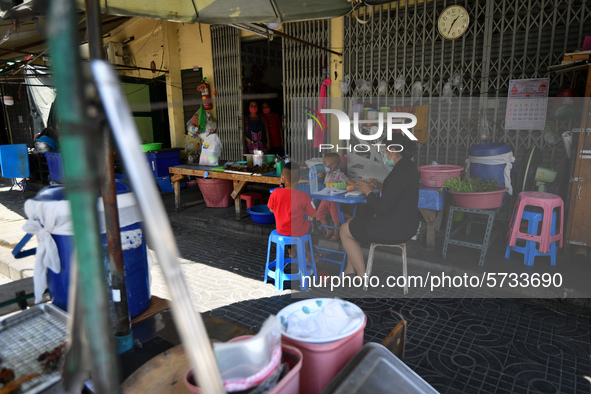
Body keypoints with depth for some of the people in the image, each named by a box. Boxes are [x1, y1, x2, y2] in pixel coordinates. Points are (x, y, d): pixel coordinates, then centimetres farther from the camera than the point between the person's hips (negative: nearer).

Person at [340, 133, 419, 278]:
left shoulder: (400, 172, -25)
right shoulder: (408, 166, 7)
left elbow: (382, 208, -25)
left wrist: (368, 191, -10)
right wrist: (379, 186, 9)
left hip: (396, 229, -11)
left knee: (345, 230, 4)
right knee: (351, 222, 21)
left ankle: (363, 276, 11)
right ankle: (350, 271, 26)